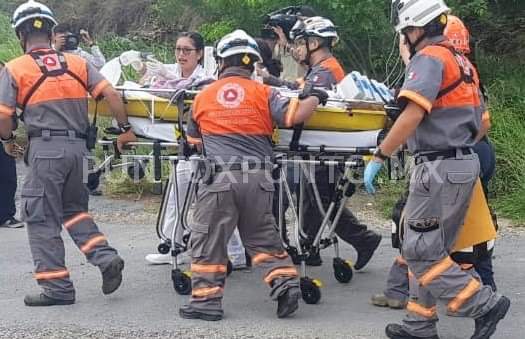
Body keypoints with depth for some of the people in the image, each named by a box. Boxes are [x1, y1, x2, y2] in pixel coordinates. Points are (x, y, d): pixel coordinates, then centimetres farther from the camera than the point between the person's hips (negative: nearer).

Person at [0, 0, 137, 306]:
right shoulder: (78, 64, 10)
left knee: (42, 219, 5)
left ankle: (57, 288, 7)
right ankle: (106, 258, 6)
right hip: (78, 146, 5)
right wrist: (125, 129, 12)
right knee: (73, 209, 23)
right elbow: (111, 94, 3)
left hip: (45, 148, -5)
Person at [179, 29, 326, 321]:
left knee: (208, 239, 6)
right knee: (263, 236, 17)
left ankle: (207, 299, 5)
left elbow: (194, 140, 23)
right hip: (258, 178, 1)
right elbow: (294, 116, -4)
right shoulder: (263, 93, 5)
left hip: (219, 178, -1)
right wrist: (314, 98, 15)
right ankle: (286, 282, 6)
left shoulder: (203, 97, 12)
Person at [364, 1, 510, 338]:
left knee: (421, 251, -4)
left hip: (441, 169, -10)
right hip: (464, 162, 10)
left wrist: (379, 157, -19)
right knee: (431, 249, 13)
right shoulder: (460, 60, 18)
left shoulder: (430, 57, -12)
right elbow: (479, 118, 21)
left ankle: (484, 305, -2)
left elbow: (412, 116, -23)